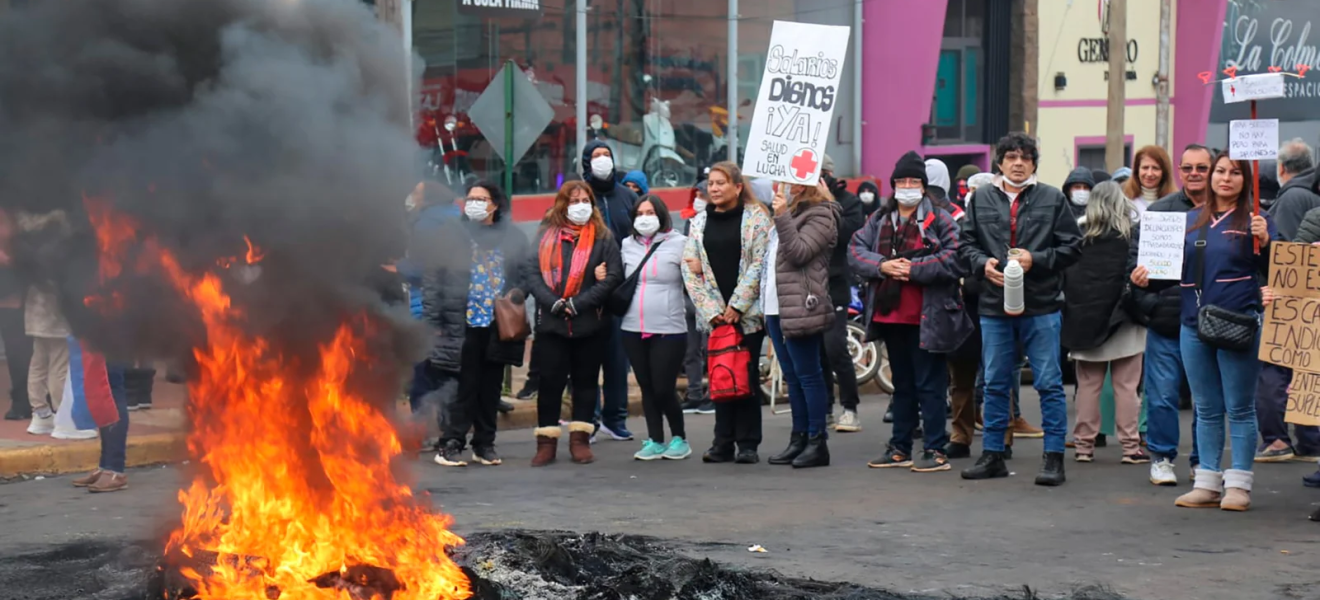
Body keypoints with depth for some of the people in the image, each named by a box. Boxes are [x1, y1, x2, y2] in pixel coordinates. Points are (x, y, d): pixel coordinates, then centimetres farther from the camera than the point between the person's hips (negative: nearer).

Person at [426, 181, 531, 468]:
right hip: (463, 324, -3)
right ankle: (451, 444, 2)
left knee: (491, 388, 10)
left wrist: (517, 293, -11)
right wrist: (433, 320, -7)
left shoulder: (512, 236, 8)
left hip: (499, 324, 3)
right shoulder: (452, 233, 2)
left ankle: (485, 444, 20)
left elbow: (526, 274, 11)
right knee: (465, 386, -4)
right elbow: (432, 279, 0)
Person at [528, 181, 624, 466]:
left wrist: (578, 304, -15)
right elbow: (533, 274, 0)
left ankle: (580, 438, 14)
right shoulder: (545, 236, 7)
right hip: (551, 323, 1)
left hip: (591, 323, -1)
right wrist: (554, 303, -16)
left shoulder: (603, 237, 2)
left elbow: (614, 275, -7)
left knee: (585, 379, 7)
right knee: (550, 381, 1)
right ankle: (546, 441, 8)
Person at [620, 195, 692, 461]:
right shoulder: (627, 245, 12)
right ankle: (654, 441, 17)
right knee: (647, 388, 8)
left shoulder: (678, 243, 0)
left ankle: (679, 439, 15)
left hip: (669, 329, -4)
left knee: (663, 389, -3)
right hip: (634, 329, 4)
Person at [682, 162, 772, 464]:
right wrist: (711, 310, -4)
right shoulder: (699, 222, 11)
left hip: (748, 312, -3)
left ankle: (748, 444, 4)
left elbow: (759, 264, -8)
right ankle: (723, 443, 9)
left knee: (747, 377, -1)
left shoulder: (756, 217, -1)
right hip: (715, 314, 3)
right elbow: (690, 269, 6)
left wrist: (737, 305, -12)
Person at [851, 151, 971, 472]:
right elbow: (855, 250, 5)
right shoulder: (879, 220, 13)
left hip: (927, 317, -6)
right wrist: (882, 266, -12)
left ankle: (936, 450, 1)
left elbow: (954, 258, -16)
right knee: (902, 384, 16)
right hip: (890, 314, 6)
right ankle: (900, 449, 23)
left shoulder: (940, 220, -5)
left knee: (930, 385, -3)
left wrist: (912, 268, -19)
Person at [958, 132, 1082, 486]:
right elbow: (965, 244, 11)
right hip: (995, 306, 3)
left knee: (1049, 384, -1)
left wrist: (1035, 260, -14)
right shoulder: (982, 199, 9)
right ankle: (992, 455, 20)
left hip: (1041, 306, -3)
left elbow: (1071, 247, -1)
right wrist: (982, 263, -8)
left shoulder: (1052, 199, 2)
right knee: (995, 384, 11)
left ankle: (1054, 457, 4)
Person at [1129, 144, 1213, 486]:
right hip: (1167, 320, -1)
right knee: (1162, 395, 1)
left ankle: (1203, 460, 21)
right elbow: (1141, 256, 4)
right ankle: (1161, 457, 14)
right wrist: (1139, 274, -15)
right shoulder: (1160, 210, 3)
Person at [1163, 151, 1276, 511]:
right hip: (1194, 323, 5)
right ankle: (1208, 483, 16)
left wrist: (1264, 242, -21)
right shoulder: (1191, 220, 13)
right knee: (1206, 409, 10)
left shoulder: (1254, 220, -1)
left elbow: (1271, 272, -5)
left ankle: (1238, 484, 5)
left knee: (1239, 408, 1)